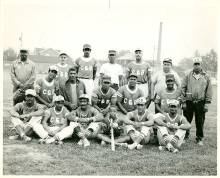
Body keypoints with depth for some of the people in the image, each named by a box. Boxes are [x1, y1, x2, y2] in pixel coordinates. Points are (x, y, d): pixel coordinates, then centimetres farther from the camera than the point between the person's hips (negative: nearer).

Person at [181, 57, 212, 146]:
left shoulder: (206, 77, 5)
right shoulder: (188, 76, 3)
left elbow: (209, 91, 5)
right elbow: (183, 88, 3)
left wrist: (207, 103, -1)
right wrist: (183, 101, -2)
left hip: (200, 103, 0)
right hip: (189, 102, 0)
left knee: (200, 122, 7)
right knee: (186, 120, 6)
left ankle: (199, 138, 21)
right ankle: (185, 136, 22)